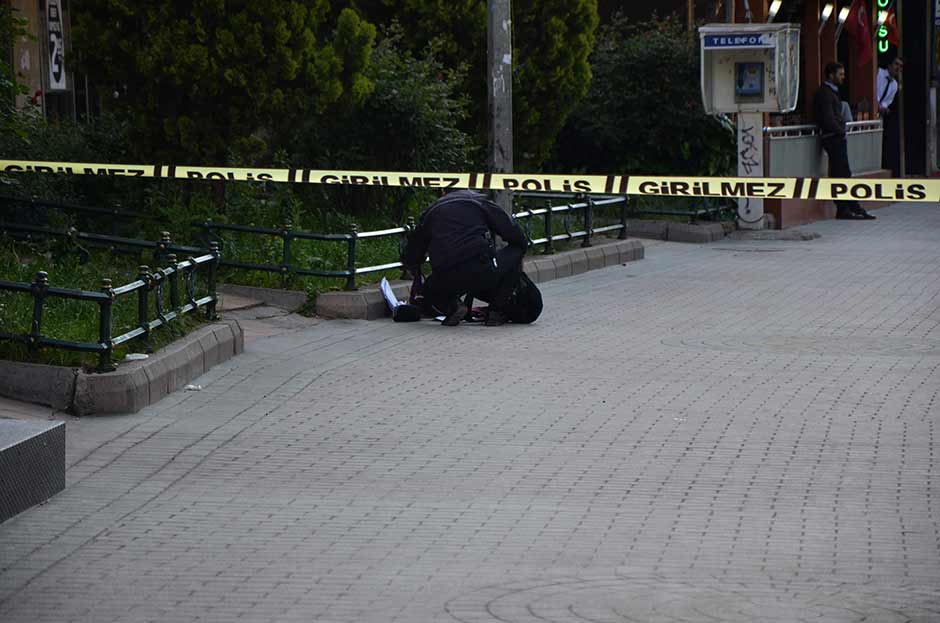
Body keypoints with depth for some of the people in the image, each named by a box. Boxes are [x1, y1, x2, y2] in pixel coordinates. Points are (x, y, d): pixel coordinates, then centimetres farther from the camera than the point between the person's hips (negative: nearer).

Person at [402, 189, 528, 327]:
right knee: (515, 252, 23)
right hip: (483, 272, -3)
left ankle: (450, 307, 4)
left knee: (430, 292, 37)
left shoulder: (431, 212, 26)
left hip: (444, 281, 3)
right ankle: (496, 311, 17)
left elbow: (410, 260, 28)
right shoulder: (480, 202, 19)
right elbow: (516, 236, 13)